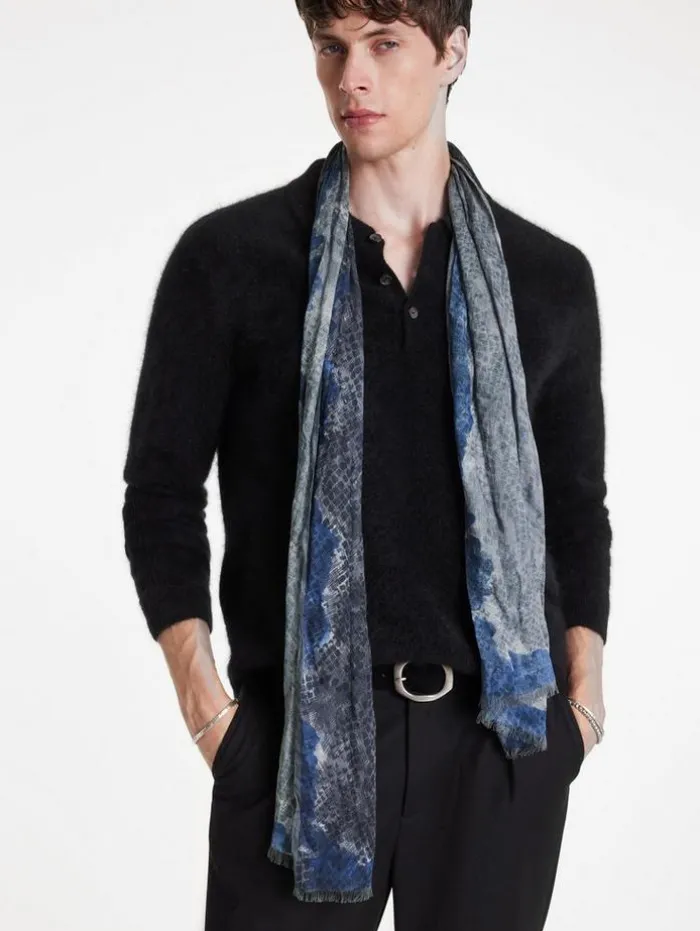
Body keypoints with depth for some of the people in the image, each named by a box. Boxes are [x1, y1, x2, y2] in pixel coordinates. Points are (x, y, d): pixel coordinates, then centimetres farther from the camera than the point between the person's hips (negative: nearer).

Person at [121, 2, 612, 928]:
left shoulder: (549, 277, 8)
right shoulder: (226, 257, 1)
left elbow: (576, 501, 15)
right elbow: (163, 486, 2)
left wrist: (584, 683, 4)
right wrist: (199, 690, -7)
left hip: (504, 724, 2)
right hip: (299, 726, -2)